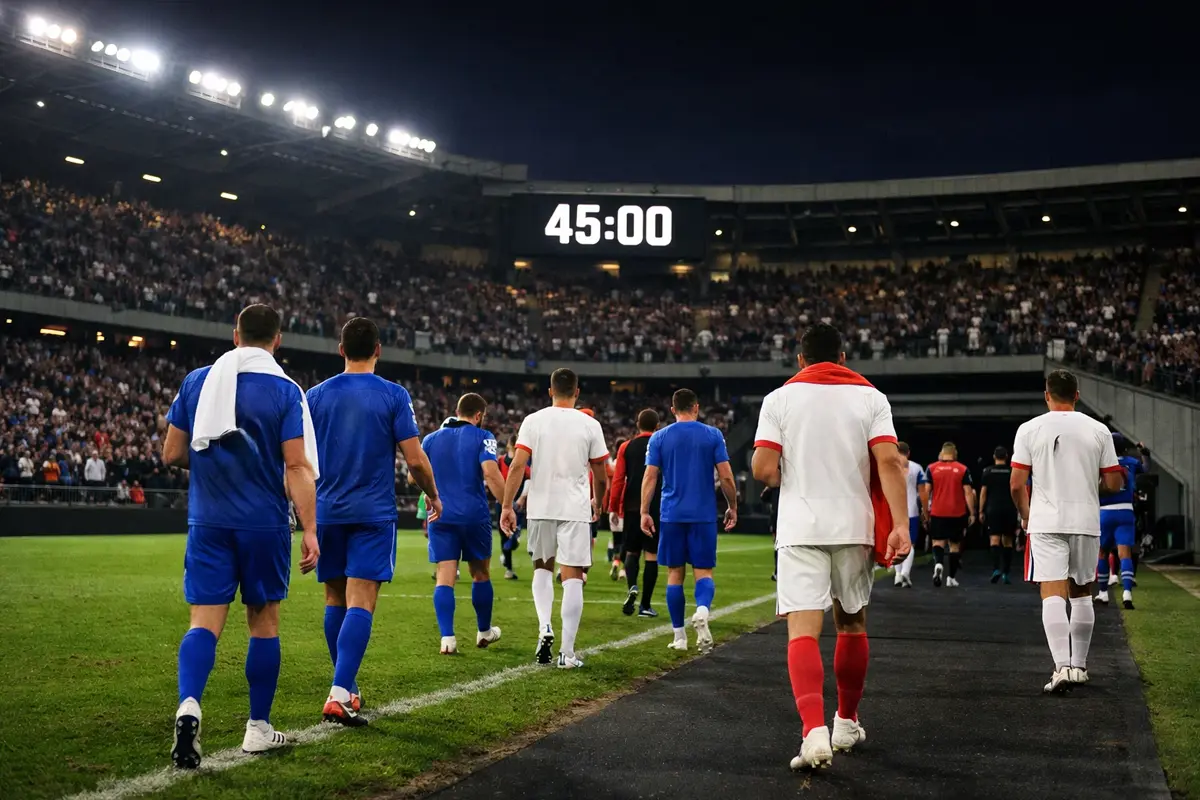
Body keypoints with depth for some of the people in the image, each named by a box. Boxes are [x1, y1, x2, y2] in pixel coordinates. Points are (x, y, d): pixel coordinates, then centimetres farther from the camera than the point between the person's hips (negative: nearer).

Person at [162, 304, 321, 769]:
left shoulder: (197, 381, 4)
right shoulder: (284, 390, -5)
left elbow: (172, 454, 7)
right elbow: (297, 467, -11)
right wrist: (310, 531, -10)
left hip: (208, 522, 2)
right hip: (264, 523, -2)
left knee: (205, 622, 1)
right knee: (263, 622, 11)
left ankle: (188, 705, -25)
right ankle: (258, 729, 19)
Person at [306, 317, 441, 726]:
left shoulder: (316, 395, 4)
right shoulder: (394, 395, -5)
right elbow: (415, 459, -8)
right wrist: (433, 495, 10)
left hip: (327, 511, 3)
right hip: (373, 512, -3)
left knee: (336, 600, 14)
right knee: (360, 603, -6)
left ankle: (346, 688, 25)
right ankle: (339, 694, -17)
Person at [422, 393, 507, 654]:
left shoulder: (432, 438, 9)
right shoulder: (482, 437, -3)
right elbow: (491, 473, -17)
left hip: (441, 517, 2)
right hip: (474, 516, -2)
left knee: (444, 578, 0)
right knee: (481, 574, 16)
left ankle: (447, 638, -11)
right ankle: (484, 632, 29)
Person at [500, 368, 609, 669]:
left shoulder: (533, 421, 0)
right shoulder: (590, 425, 0)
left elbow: (517, 466, -7)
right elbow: (601, 477, 7)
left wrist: (507, 506, -2)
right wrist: (597, 501, 25)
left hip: (540, 508, 1)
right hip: (576, 509, -1)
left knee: (542, 567, 22)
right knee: (572, 577, 1)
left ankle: (544, 627, 1)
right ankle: (567, 653, 0)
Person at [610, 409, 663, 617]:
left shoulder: (626, 447, 3)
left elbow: (618, 480, 0)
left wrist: (614, 508, 6)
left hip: (632, 507, 1)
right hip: (657, 508, -1)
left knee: (632, 552, 14)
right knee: (652, 555, 3)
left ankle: (631, 587, -12)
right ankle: (645, 605, 2)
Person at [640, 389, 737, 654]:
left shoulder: (659, 438, 4)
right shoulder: (713, 435, 2)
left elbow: (650, 477, -1)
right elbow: (726, 477, -2)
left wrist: (645, 512, 3)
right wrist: (733, 507, 9)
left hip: (672, 515, 1)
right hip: (704, 515, -1)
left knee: (675, 573, 9)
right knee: (703, 570, 4)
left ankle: (679, 636, 11)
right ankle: (702, 609, -27)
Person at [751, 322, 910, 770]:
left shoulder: (779, 398, 2)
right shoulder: (870, 397, 4)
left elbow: (763, 470, -6)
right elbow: (889, 463, -9)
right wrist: (900, 524, -12)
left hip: (800, 528, -2)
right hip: (854, 527, 2)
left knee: (803, 629, -7)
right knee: (852, 625, 18)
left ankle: (814, 730, -24)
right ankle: (846, 723, 32)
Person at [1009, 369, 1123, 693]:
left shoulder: (1029, 429, -3)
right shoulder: (1098, 430, 1)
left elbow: (1016, 485, -4)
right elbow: (1113, 484, 1)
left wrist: (1026, 516, 13)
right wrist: (1119, 476, 25)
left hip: (1046, 523, -2)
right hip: (1086, 522, 2)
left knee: (1053, 593, -4)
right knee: (1081, 593, 15)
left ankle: (1062, 666, -17)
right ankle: (1079, 666, 22)